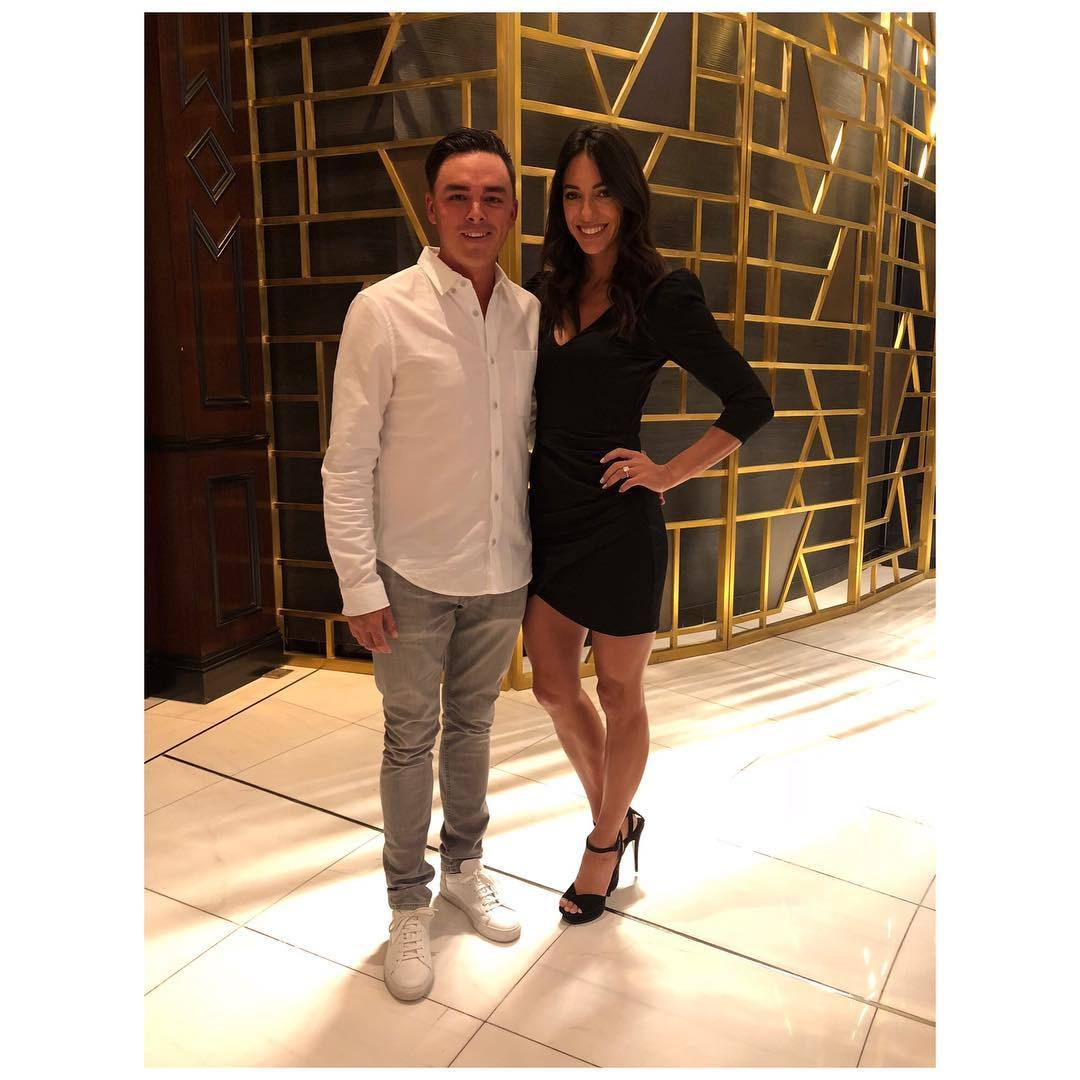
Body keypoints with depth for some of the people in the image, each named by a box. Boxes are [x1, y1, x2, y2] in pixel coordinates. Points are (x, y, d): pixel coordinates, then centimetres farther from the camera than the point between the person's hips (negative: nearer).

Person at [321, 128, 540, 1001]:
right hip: (414, 575, -3)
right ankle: (409, 903, 33)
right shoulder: (383, 312, -12)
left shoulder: (531, 315, 0)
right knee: (411, 739, 11)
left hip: (502, 570, 4)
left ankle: (464, 868, 43)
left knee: (473, 724, 20)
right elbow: (347, 461, -11)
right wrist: (359, 582, -12)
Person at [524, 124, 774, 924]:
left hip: (616, 522, -6)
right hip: (549, 512, 7)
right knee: (553, 684, 15)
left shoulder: (661, 299, -11)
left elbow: (751, 403, -9)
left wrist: (668, 474, -11)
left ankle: (607, 843, 35)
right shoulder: (549, 290, 6)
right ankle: (616, 817, 40)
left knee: (618, 693, 12)